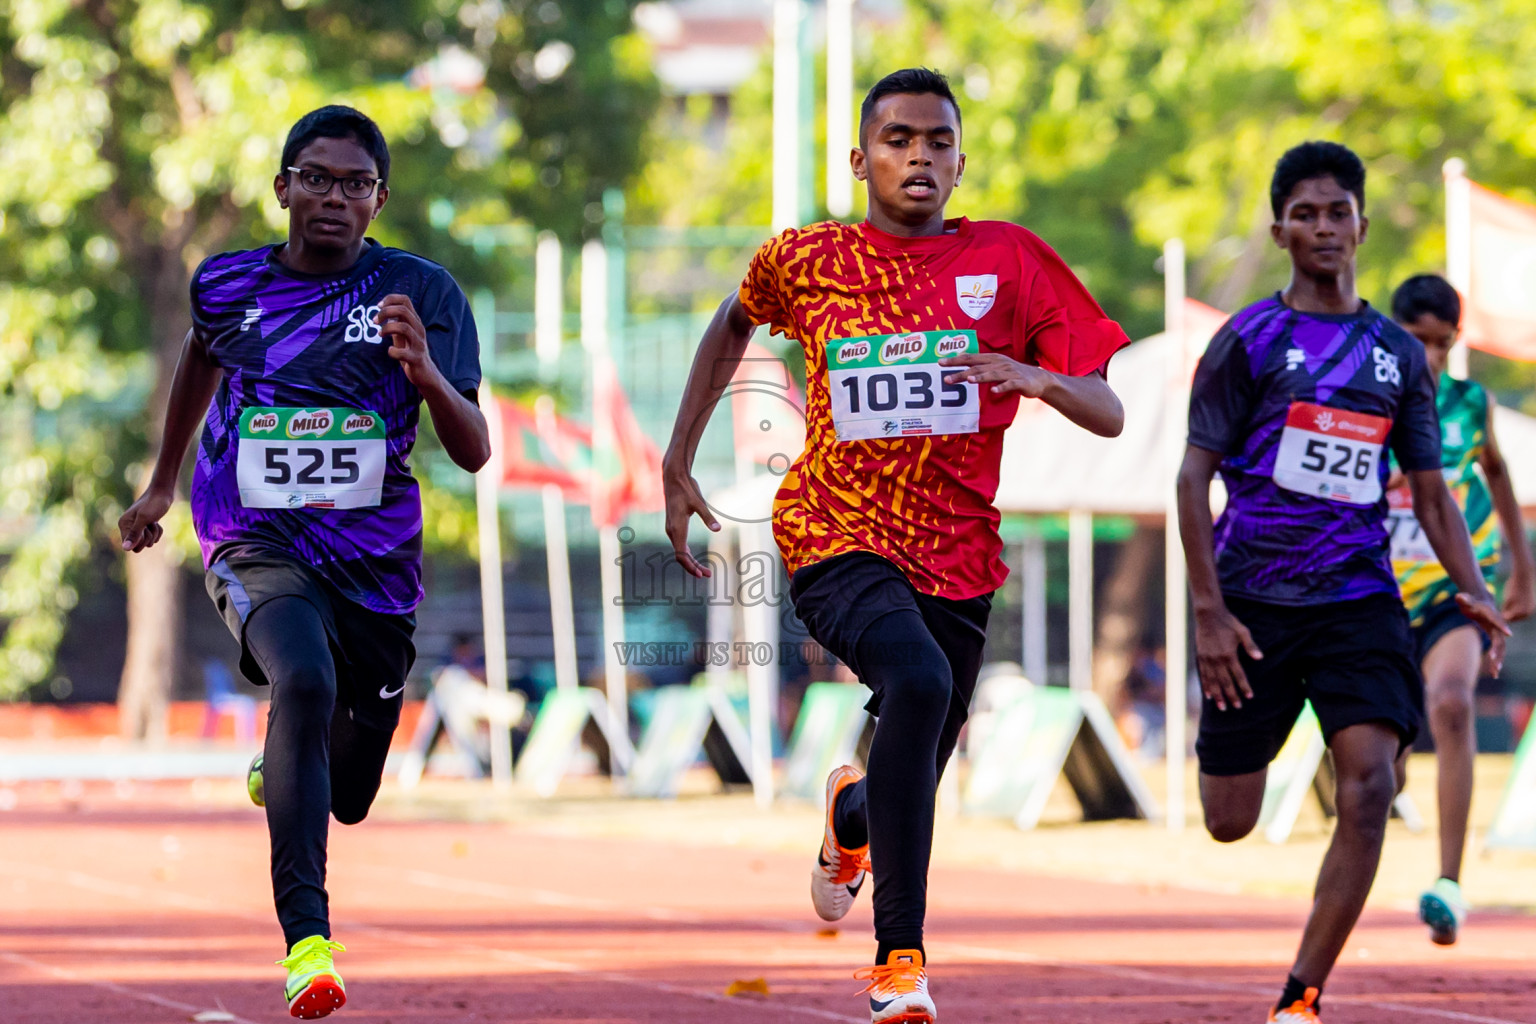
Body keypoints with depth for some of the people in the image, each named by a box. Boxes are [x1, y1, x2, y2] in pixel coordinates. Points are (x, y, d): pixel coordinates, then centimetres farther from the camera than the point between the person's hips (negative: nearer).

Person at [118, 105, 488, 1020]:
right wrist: (163, 483, 34)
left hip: (376, 559, 2)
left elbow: (475, 453, -12)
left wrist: (427, 375, -31)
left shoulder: (421, 292, -6)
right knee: (303, 679, -34)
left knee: (349, 797, 13)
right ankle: (306, 939, -37)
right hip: (258, 548, -1)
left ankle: (282, 761, 53)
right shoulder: (229, 285, 0)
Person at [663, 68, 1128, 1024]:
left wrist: (1039, 377, -20)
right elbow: (733, 325, 25)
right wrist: (679, 464, 21)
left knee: (910, 791, 12)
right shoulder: (805, 260, 2)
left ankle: (852, 814, 54)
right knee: (919, 682, -33)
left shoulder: (1009, 260, 2)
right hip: (837, 539, -3)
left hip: (958, 557, 3)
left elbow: (1109, 415, 1)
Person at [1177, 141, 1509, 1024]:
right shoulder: (1249, 340, -1)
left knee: (1369, 784, -19)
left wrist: (1473, 590, -2)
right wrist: (1209, 610, -11)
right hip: (1254, 600, -2)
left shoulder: (1399, 354, 11)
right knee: (1230, 823, 2)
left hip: (1359, 598, 2)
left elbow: (1430, 488, 14)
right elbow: (1196, 475, -2)